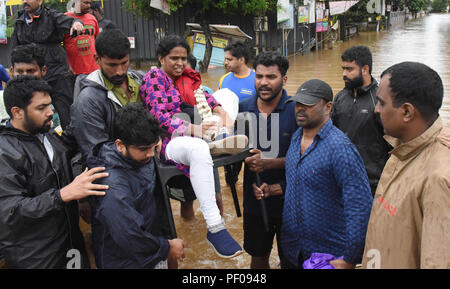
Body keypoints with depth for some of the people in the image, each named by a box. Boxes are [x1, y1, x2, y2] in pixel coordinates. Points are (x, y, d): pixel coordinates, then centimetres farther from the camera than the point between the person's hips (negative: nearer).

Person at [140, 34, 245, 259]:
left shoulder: (185, 76, 21)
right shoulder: (154, 77, -4)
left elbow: (203, 97, 15)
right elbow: (159, 117, -15)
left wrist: (223, 113, -7)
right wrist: (195, 130, -28)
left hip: (190, 136, 8)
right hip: (166, 139, -8)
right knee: (198, 148, -42)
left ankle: (217, 140, -26)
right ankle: (214, 228, -43)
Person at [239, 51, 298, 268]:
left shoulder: (297, 110, -13)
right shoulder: (243, 108, -2)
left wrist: (268, 163, -23)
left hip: (289, 201, -3)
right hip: (254, 200, 3)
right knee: (258, 257, 20)